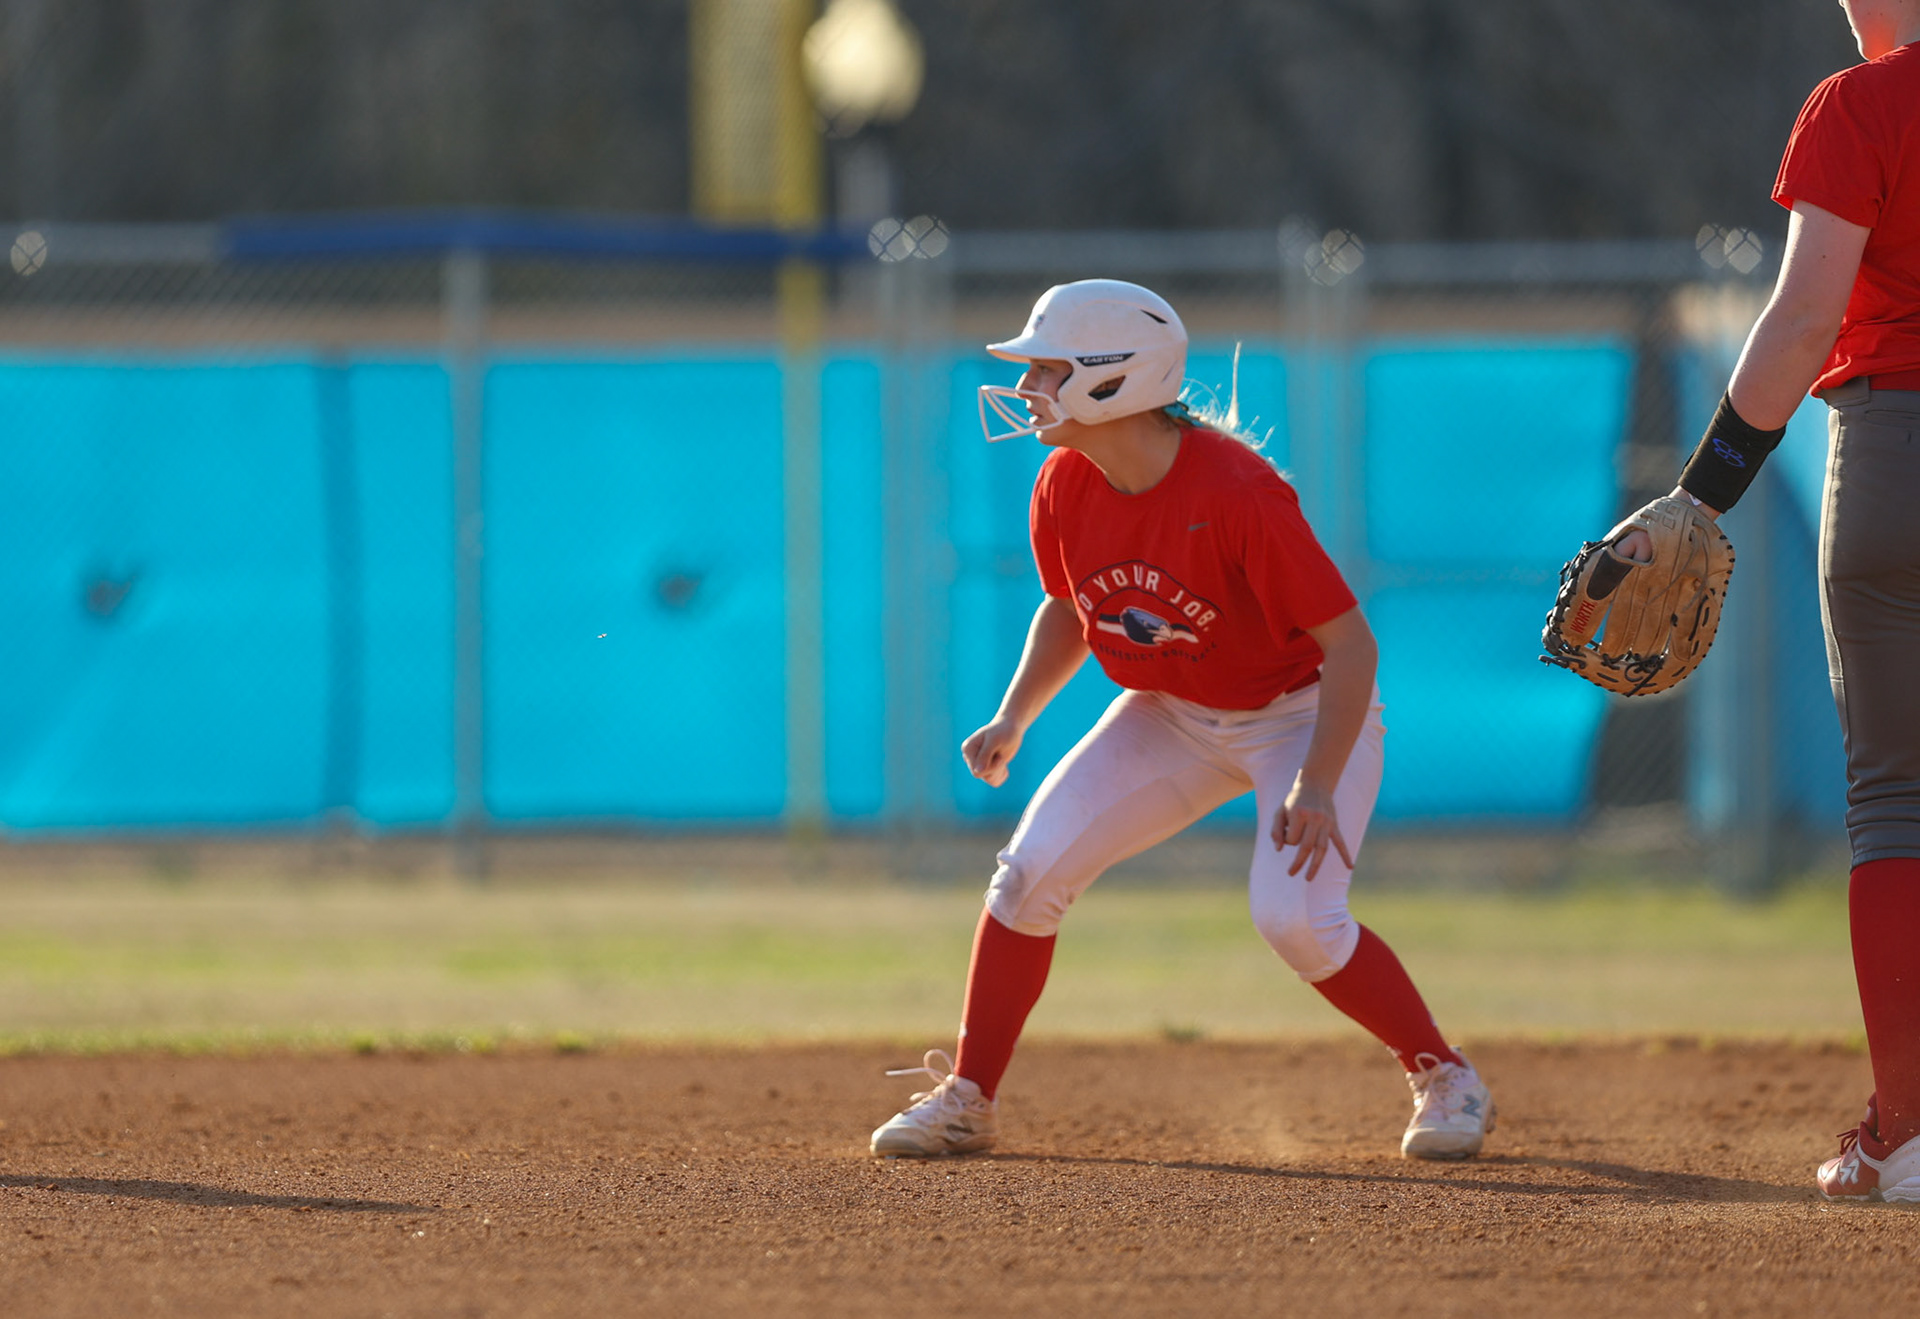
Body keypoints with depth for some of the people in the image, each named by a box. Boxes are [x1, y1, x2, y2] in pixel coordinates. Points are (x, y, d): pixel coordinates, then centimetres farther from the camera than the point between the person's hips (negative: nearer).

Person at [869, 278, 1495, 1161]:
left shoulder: (1236, 493, -33)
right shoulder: (1064, 488, -13)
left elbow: (1348, 642, -30)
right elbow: (1067, 609, 9)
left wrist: (1318, 788, -37)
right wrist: (1013, 718, -6)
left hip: (1302, 714, -6)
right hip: (1171, 716, 6)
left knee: (1295, 917, -24)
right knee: (1033, 870, -6)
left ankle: (1445, 1080, -2)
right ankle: (966, 1099, 7)